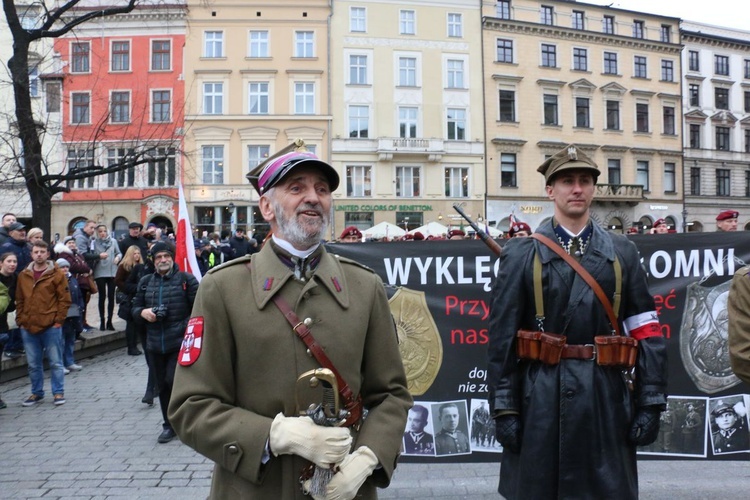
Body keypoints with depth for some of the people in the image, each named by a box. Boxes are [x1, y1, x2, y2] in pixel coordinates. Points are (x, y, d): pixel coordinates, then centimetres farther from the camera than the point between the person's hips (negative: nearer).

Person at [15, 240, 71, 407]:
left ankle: (58, 392, 13)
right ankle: (37, 393, 24)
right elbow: (19, 301, 13)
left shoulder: (57, 274, -3)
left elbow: (65, 299, -4)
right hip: (28, 328, 4)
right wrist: (20, 321, 5)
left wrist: (58, 321, -8)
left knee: (55, 362, 3)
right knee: (33, 364, 11)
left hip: (51, 327, -4)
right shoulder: (23, 275, 9)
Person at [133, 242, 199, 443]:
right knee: (162, 385, 10)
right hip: (155, 343, 5)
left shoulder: (186, 279, -2)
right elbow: (135, 307, 17)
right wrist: (143, 312, -5)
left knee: (174, 380, -12)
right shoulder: (146, 282, 12)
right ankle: (169, 425, 24)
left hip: (180, 342, -5)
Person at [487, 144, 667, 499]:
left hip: (606, 399, 2)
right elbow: (502, 336, -3)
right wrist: (503, 408, -6)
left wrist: (651, 403, 0)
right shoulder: (521, 254, 0)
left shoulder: (622, 252, 7)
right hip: (540, 399, -1)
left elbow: (647, 333, 5)